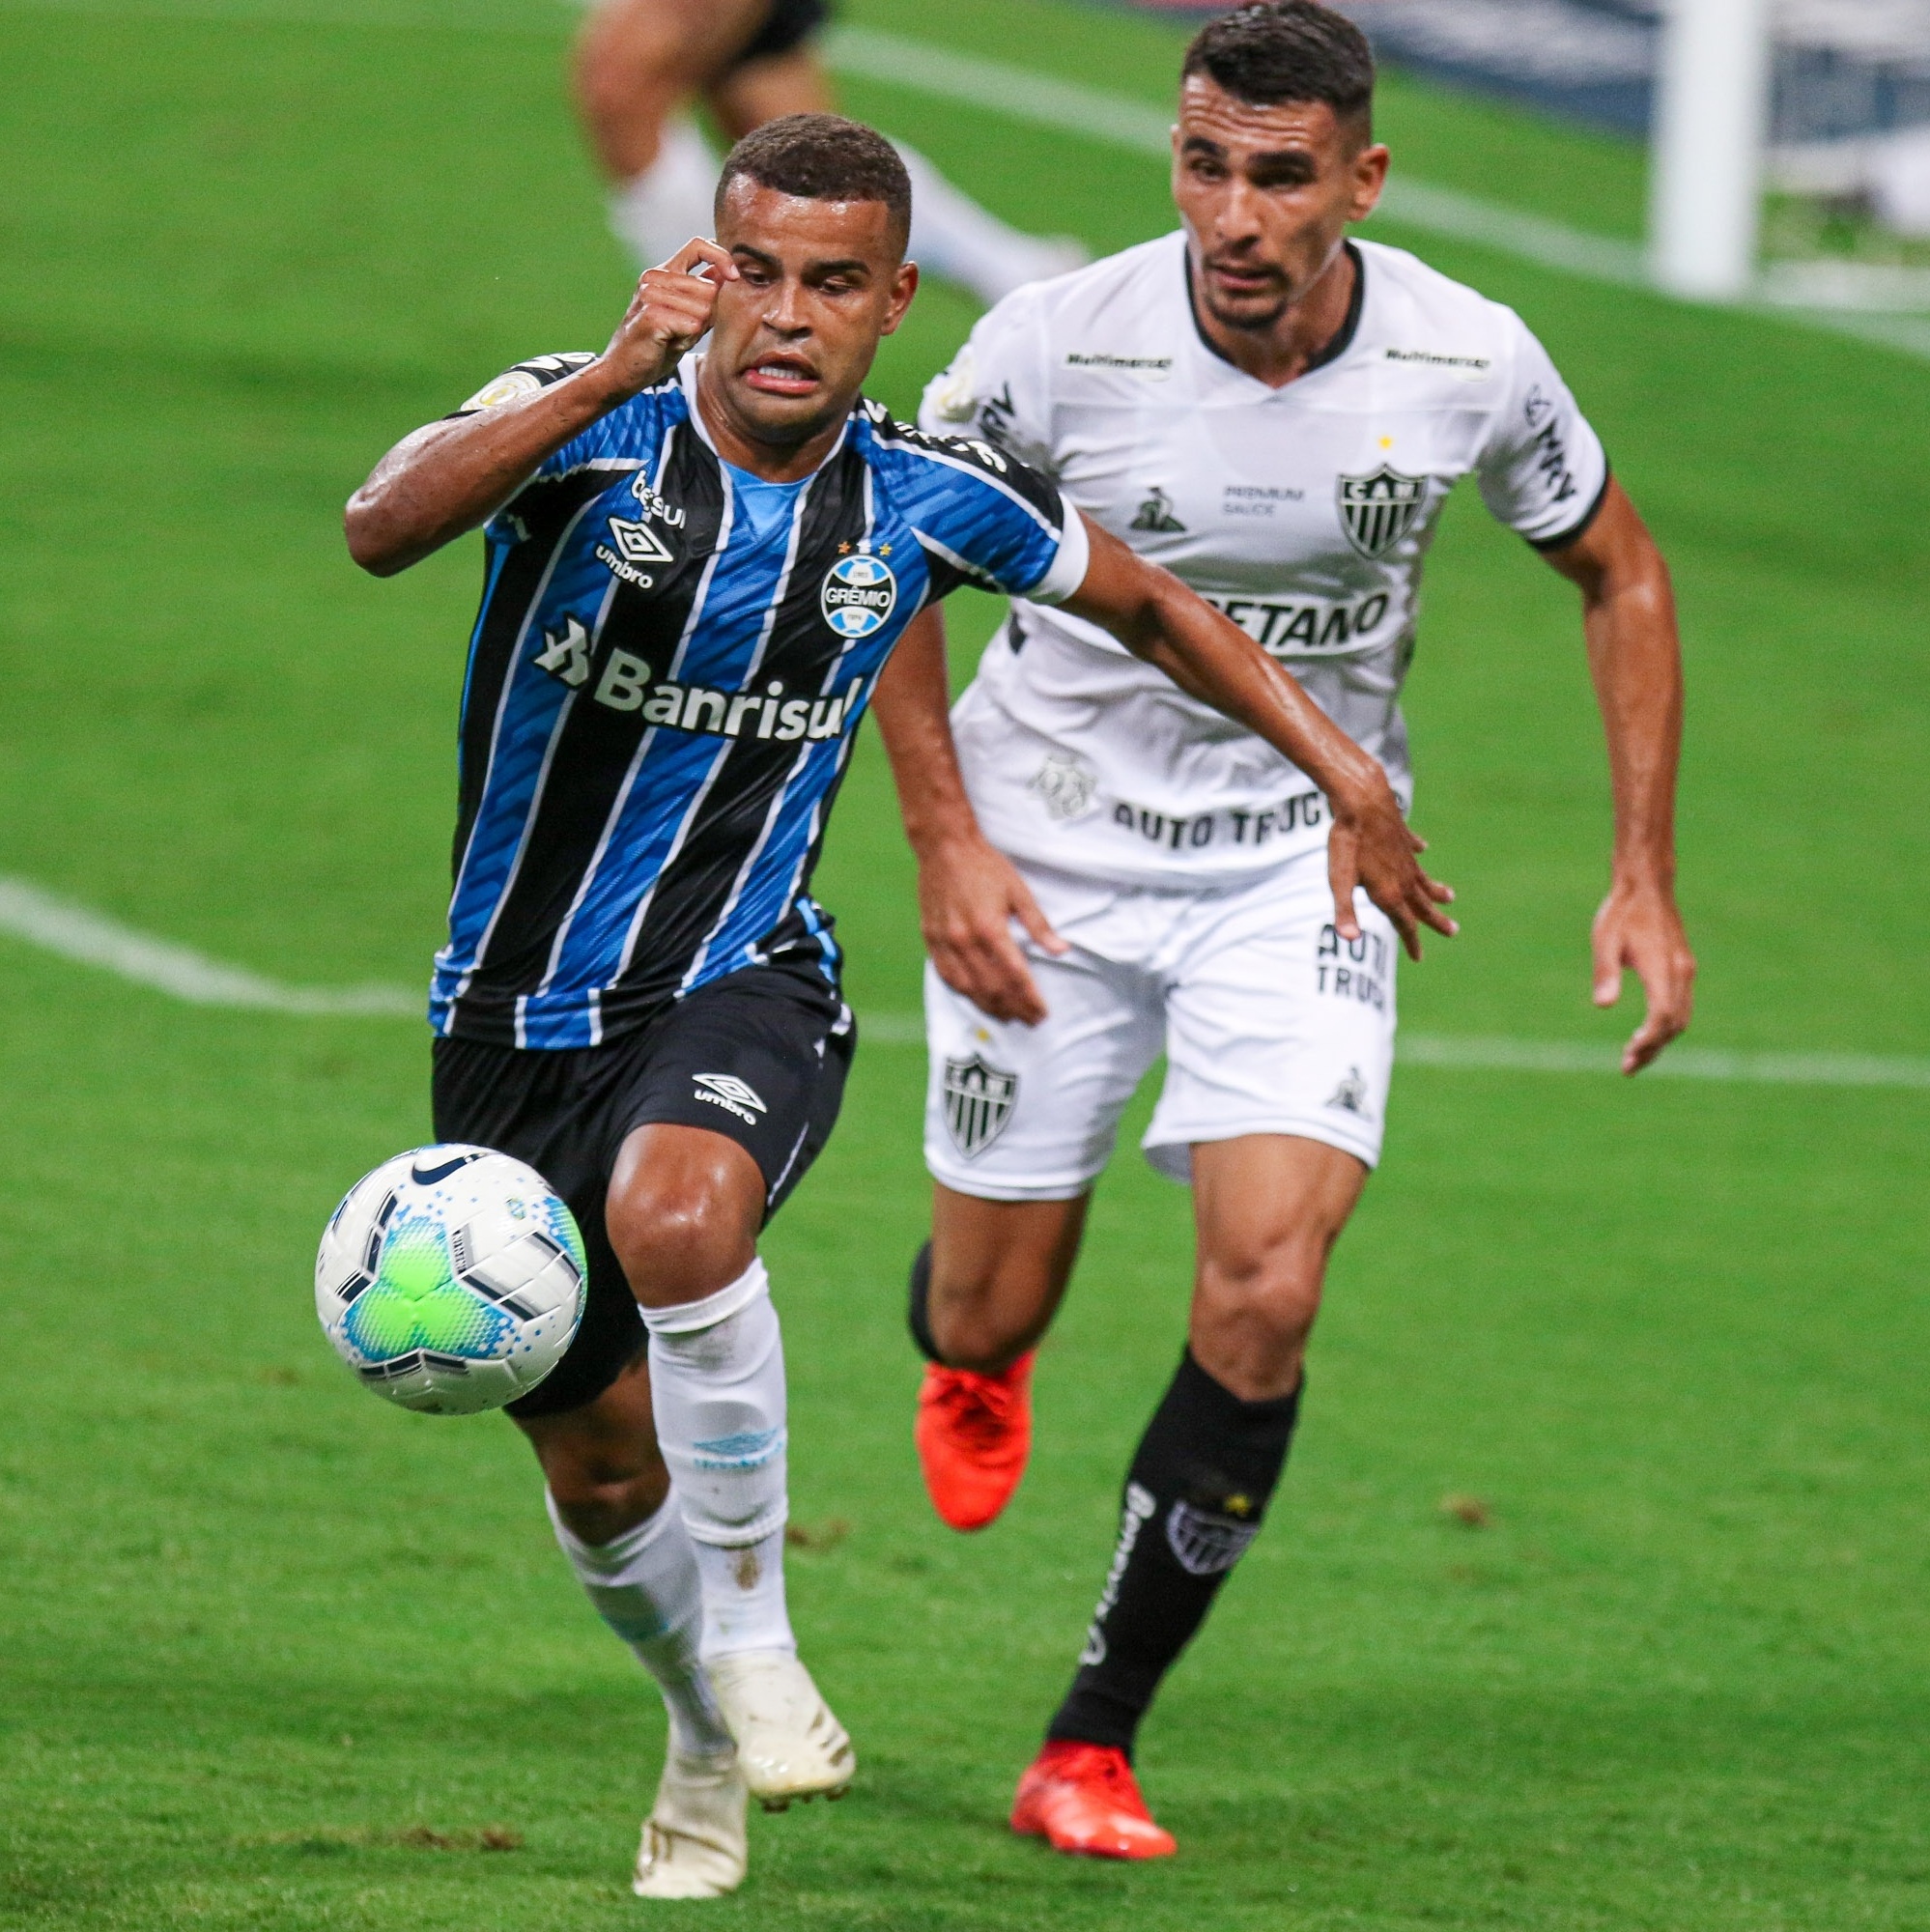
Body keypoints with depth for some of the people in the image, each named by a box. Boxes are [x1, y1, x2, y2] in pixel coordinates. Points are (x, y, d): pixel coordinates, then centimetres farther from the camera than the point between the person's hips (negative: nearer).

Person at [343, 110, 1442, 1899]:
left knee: (673, 1211, -36)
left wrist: (1347, 774, 11)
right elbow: (383, 526, -36)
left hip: (741, 983, 0)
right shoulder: (591, 426, -15)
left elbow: (1147, 606, 14)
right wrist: (614, 374, -46)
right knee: (596, 1469, 8)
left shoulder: (929, 499, -5)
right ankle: (706, 1733, 40)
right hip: (518, 1006, 0)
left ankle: (752, 1632, -16)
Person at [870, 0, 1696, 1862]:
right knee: (990, 1311, 7)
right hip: (1051, 855, 0)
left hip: (1302, 863, 0)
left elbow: (1618, 573, 4)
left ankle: (1092, 1744, -5)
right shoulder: (1060, 341, -20)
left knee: (1265, 1287, -18)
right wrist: (944, 839, -9)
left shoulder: (1469, 362, -15)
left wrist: (1644, 873, -1)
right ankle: (973, 1360, 50)